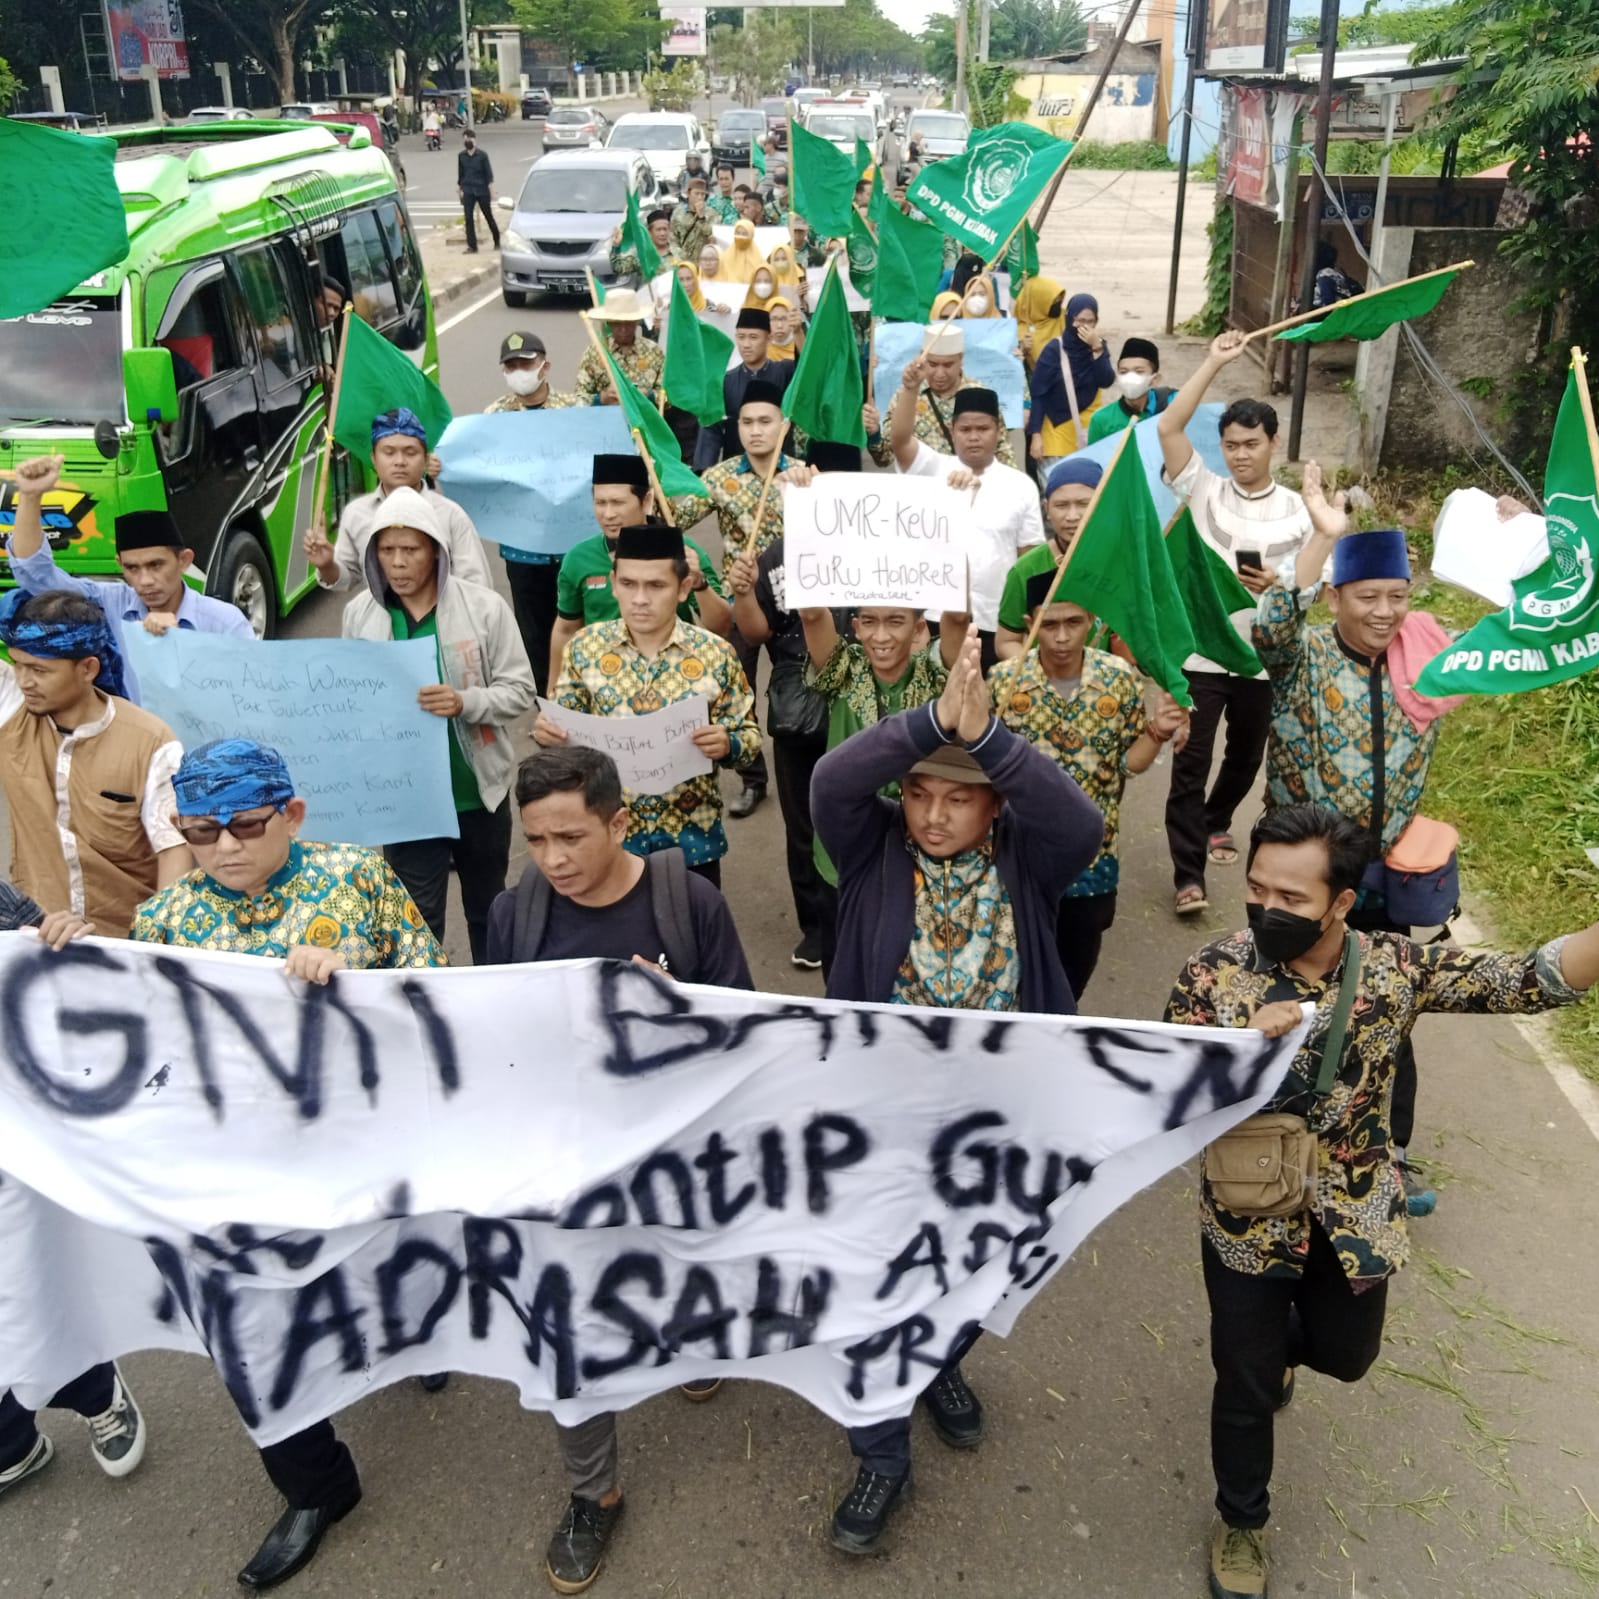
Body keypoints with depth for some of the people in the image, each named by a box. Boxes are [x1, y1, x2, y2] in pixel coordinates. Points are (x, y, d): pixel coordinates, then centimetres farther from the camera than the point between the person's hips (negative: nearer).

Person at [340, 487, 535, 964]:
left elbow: (519, 690, -10)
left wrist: (464, 702, -27)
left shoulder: (484, 607, -12)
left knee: (487, 906, 20)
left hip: (477, 789, 0)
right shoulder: (359, 613, -4)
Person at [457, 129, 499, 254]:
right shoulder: (461, 156, 3)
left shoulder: (482, 155, -6)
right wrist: (459, 187, 14)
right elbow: (460, 174, 13)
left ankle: (497, 242, 25)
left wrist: (491, 190, -9)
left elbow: (489, 173, -5)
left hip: (482, 189, -2)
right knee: (469, 218, -4)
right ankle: (472, 246, 0)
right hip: (468, 191, 2)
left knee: (488, 216, 9)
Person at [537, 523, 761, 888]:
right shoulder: (586, 648, -4)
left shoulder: (715, 654, -8)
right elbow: (567, 728, 4)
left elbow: (749, 737, -3)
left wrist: (727, 745, -24)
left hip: (691, 835, 0)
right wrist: (547, 731, -18)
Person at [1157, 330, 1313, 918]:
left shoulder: (1296, 510, 2)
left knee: (1246, 755, 19)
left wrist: (1277, 586, -17)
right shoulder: (1204, 491, -1)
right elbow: (1168, 427, -11)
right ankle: (1188, 876, -4)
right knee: (1190, 764, -7)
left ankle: (1216, 821, 47)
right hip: (1201, 652, -2)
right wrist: (1214, 363, -11)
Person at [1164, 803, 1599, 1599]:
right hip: (1247, 1218, -2)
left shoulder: (1395, 967, -14)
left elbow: (1527, 979, -21)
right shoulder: (1214, 973, -19)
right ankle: (1240, 1521, 39)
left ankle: (1276, 1342, 60)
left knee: (1346, 1354, 24)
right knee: (1247, 1386, 11)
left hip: (1356, 1216, 3)